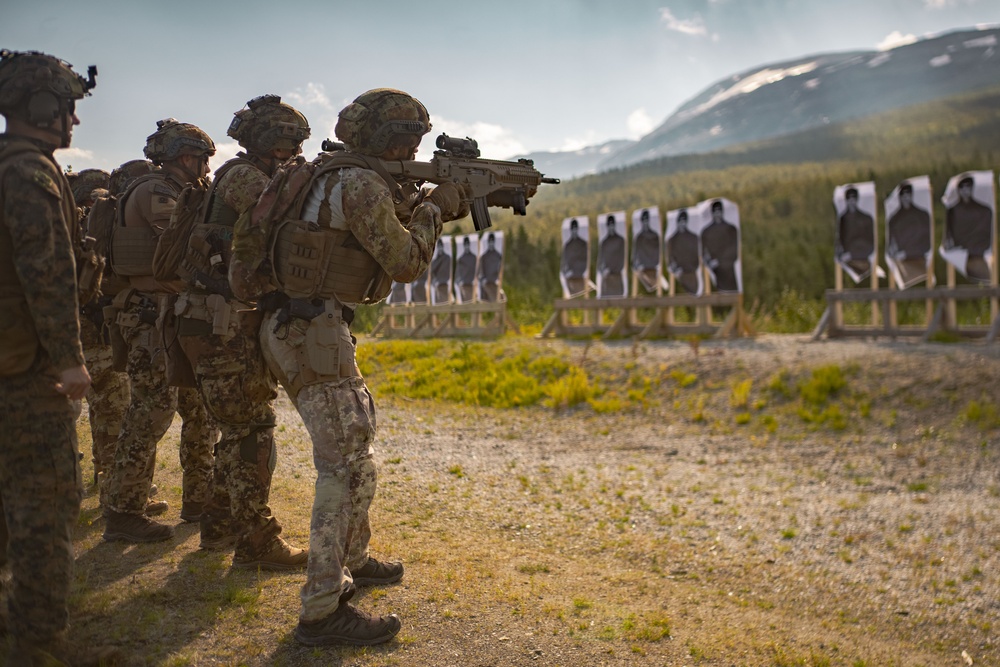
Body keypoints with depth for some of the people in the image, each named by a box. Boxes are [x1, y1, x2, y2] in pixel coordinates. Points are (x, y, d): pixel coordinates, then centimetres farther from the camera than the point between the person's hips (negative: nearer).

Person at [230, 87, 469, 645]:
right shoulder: (361, 184, -14)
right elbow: (406, 263, -11)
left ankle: (353, 559, 36)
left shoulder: (333, 176, 17)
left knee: (358, 445, 21)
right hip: (313, 333, -11)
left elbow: (390, 240, 24)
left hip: (296, 331, 11)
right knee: (351, 464, -9)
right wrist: (435, 207, 3)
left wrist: (441, 206, 14)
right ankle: (324, 610, -5)